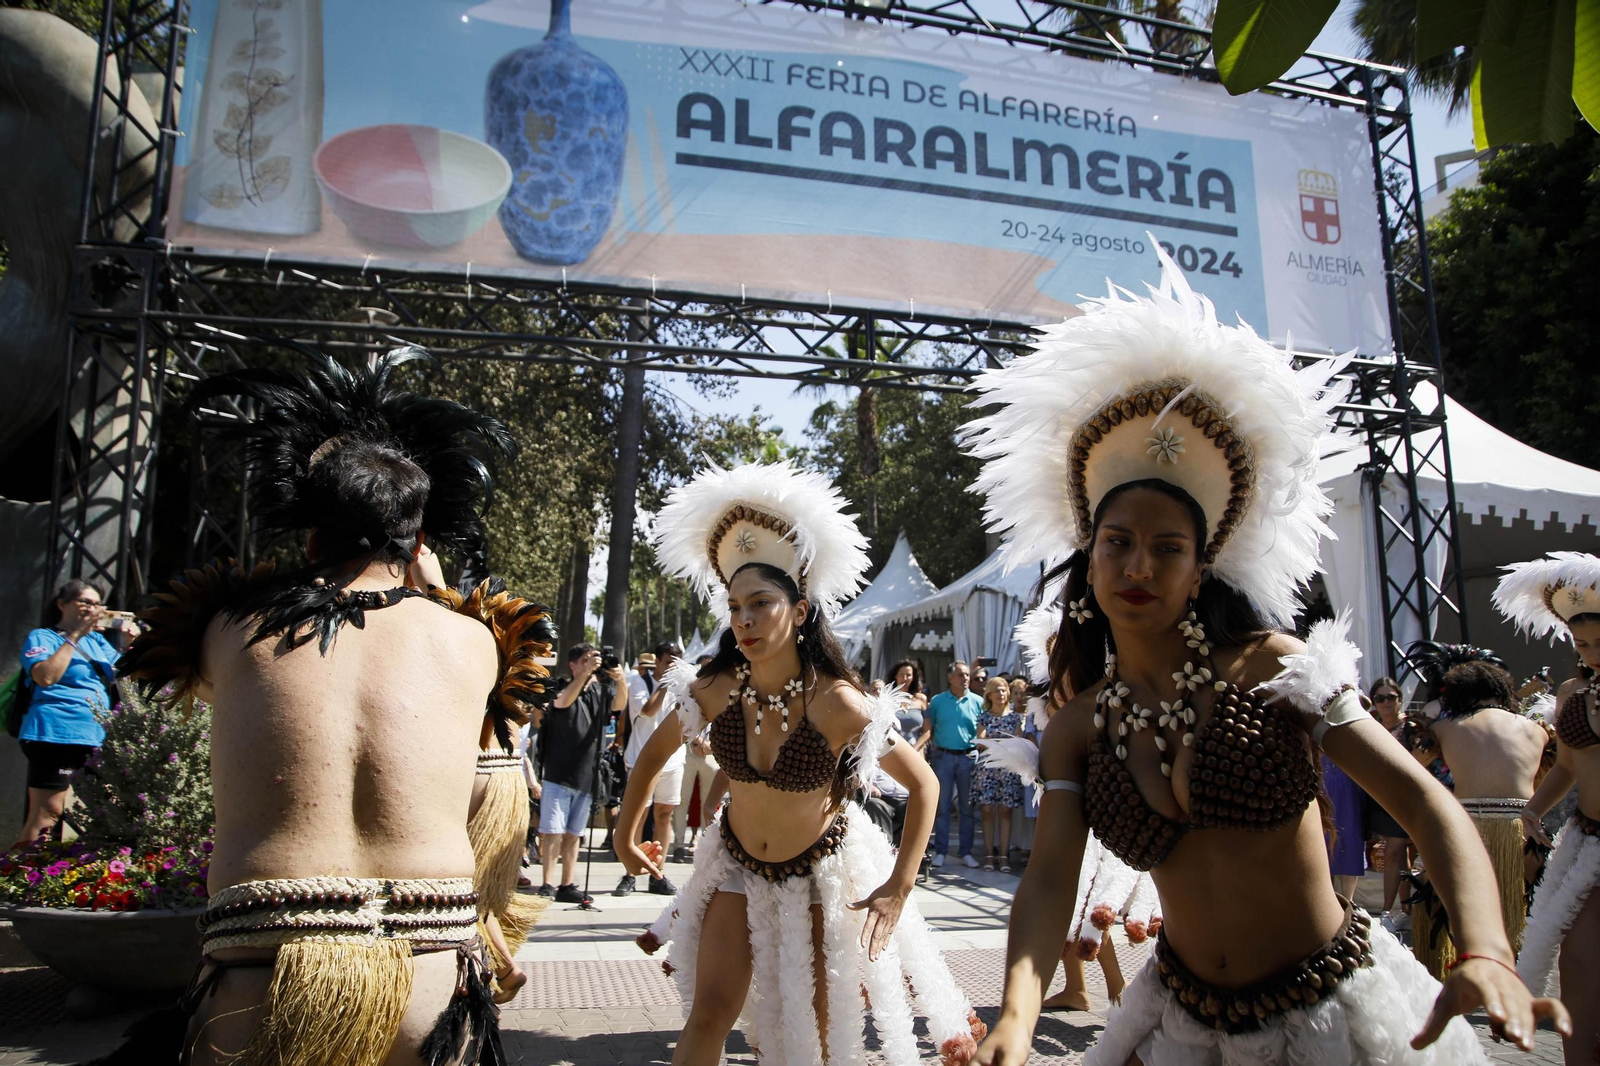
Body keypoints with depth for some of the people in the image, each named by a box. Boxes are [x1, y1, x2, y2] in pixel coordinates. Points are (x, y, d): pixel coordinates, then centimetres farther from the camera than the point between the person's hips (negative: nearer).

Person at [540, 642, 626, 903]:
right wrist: (586, 672, -36)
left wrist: (620, 680, -29)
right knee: (553, 831, -6)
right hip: (559, 773, -4)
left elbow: (619, 705, -9)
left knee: (573, 834, 10)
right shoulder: (564, 688, -3)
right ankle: (547, 885, -2)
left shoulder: (601, 690, 9)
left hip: (586, 775, 4)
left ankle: (567, 886, 15)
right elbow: (564, 701, -25)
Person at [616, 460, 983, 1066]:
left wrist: (898, 888, -19)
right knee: (709, 1013, -3)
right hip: (739, 866, 2)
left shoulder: (837, 704, -28)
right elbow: (654, 756, 1)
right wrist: (626, 839, 8)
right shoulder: (714, 691, -18)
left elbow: (922, 785, -17)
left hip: (823, 869, -2)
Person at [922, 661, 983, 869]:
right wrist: (914, 748, -12)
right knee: (942, 806, 3)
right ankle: (940, 851, 8)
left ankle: (966, 852, 13)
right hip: (943, 756, -1)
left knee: (967, 807, 6)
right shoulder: (937, 701, 5)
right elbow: (927, 729, 3)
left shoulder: (977, 702, 5)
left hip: (969, 757, 1)